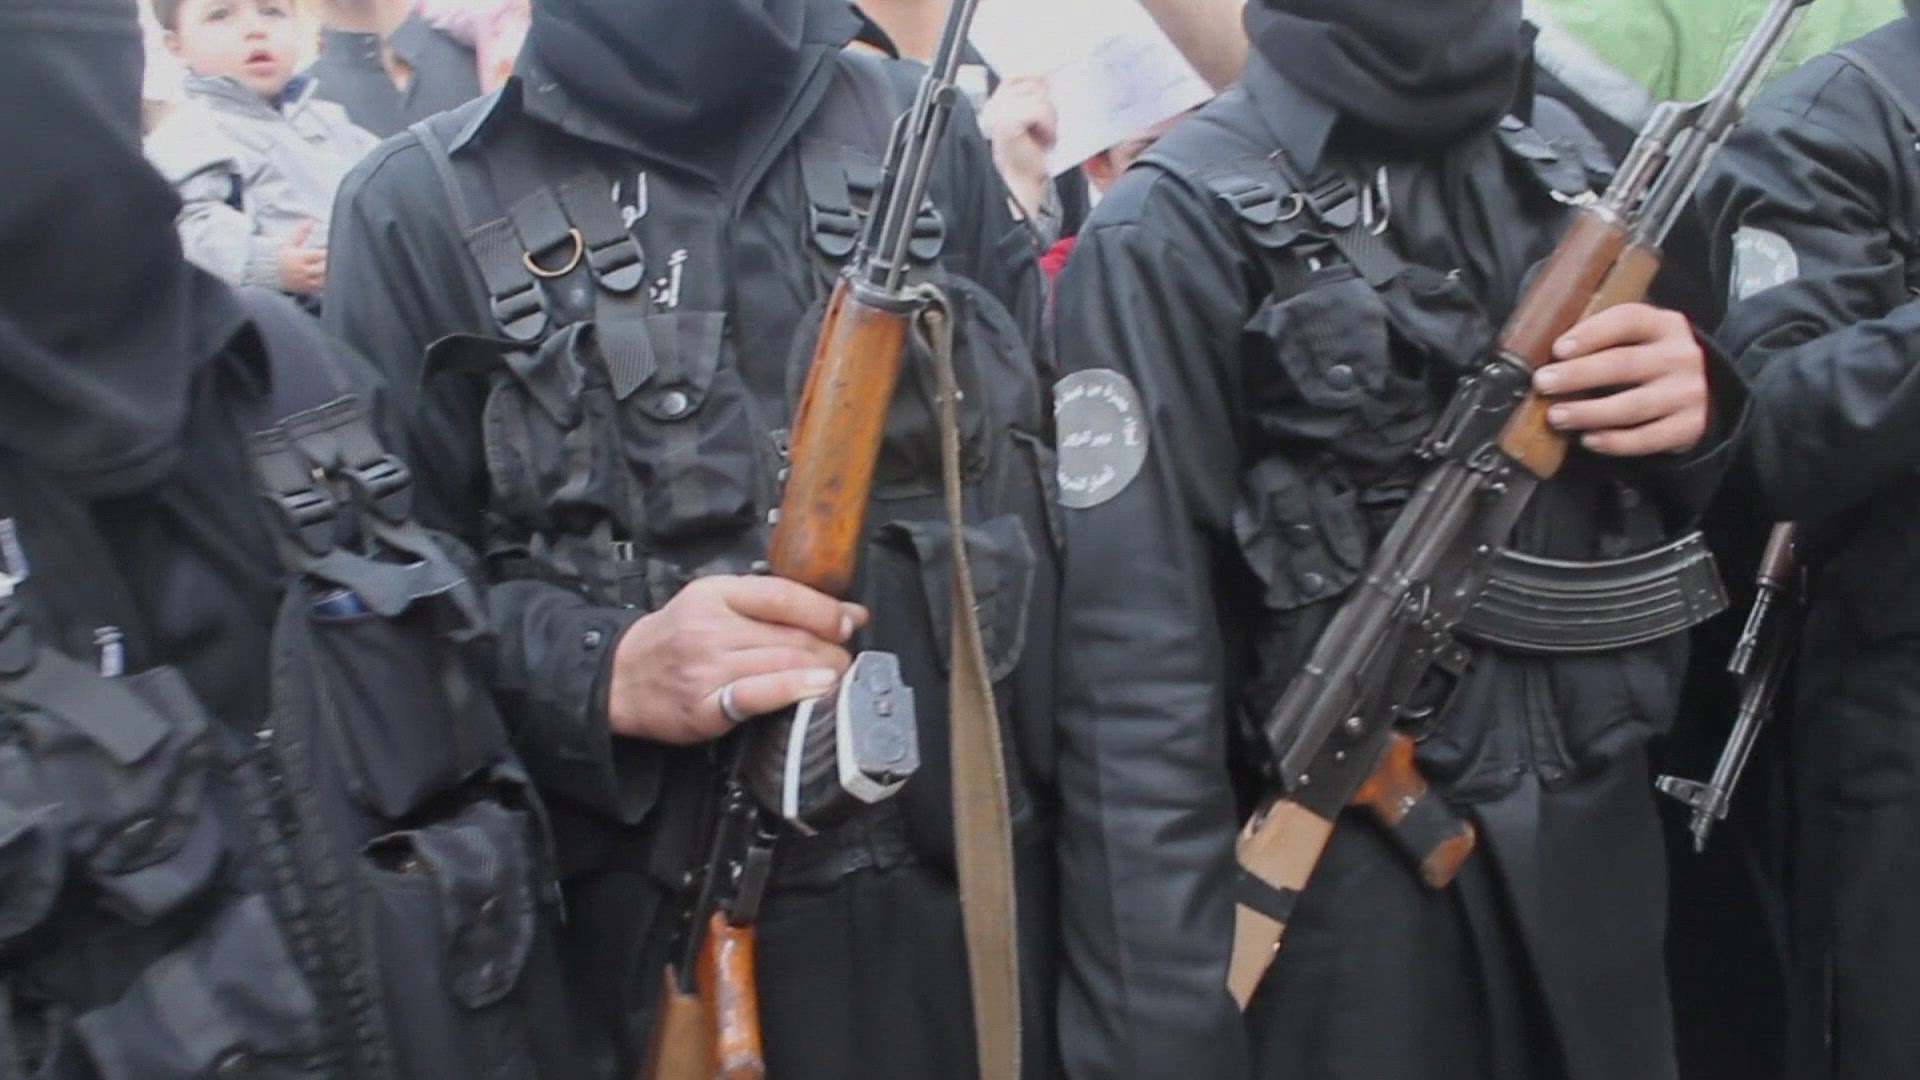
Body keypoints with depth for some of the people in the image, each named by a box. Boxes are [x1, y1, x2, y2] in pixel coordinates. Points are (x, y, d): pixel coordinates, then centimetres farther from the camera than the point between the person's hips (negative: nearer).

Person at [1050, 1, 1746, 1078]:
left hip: (1606, 850, 6)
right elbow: (1137, 685, -18)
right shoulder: (1176, 231, -13)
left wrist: (1702, 415, -5)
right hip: (1356, 892, -6)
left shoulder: (1569, 158, 8)